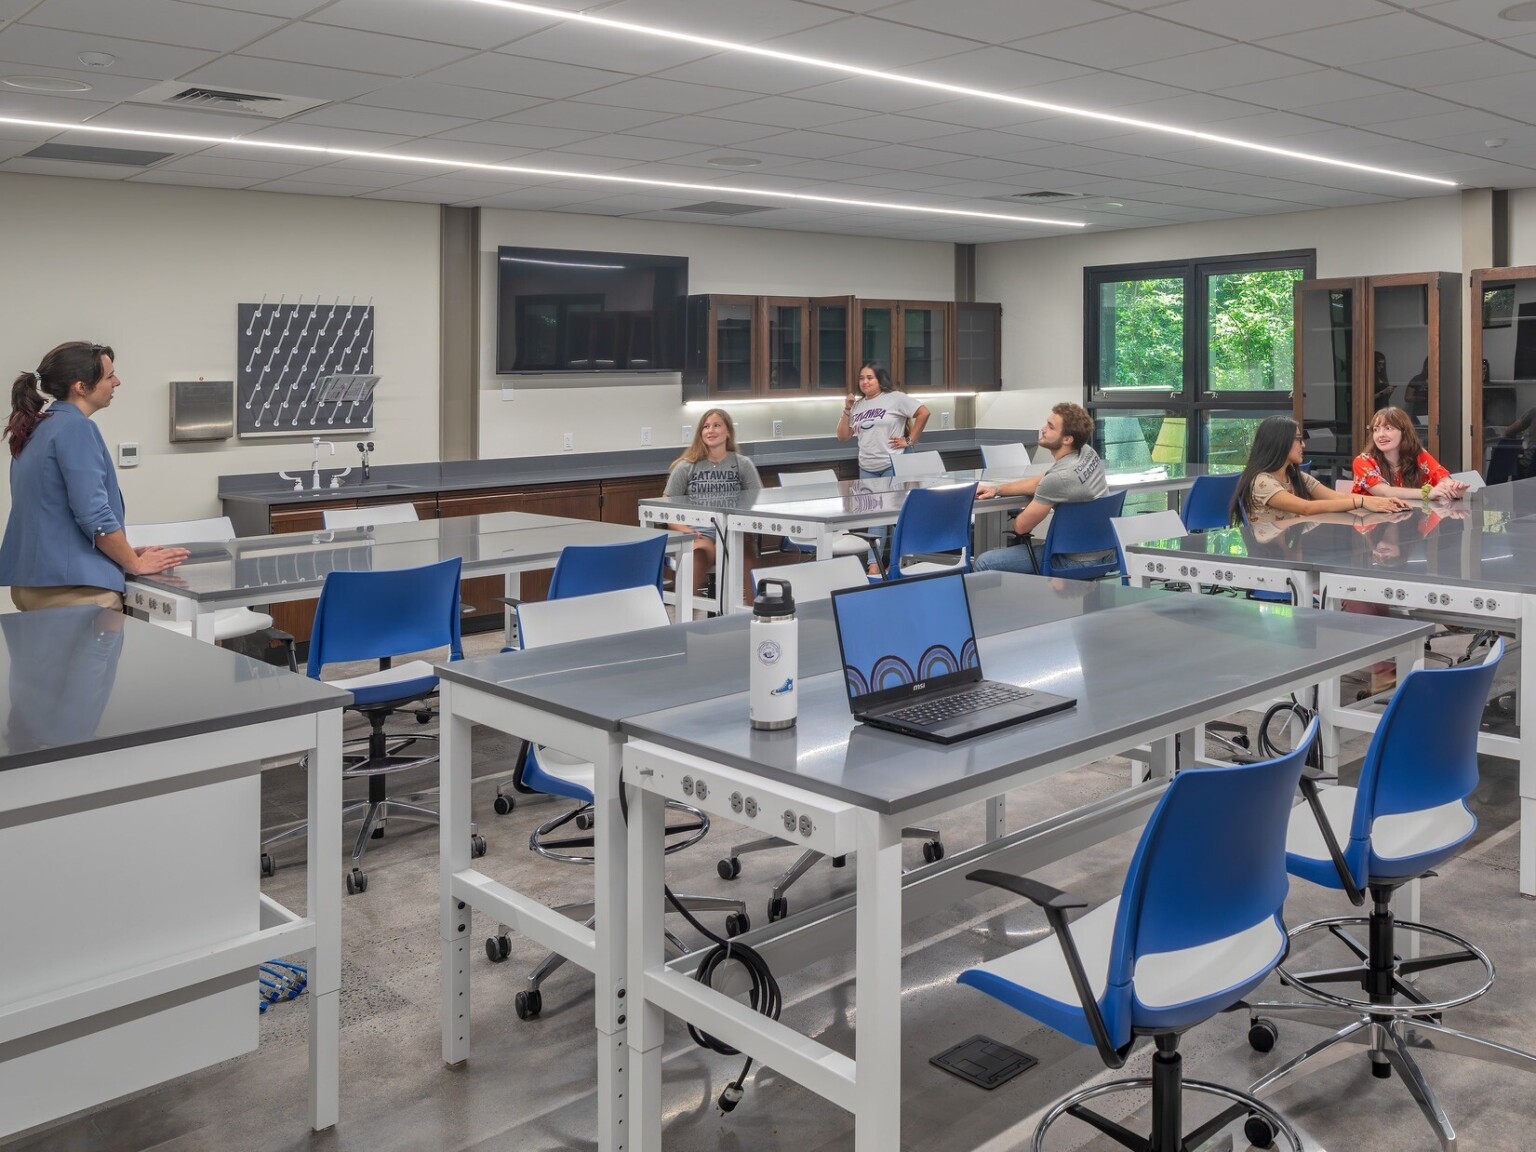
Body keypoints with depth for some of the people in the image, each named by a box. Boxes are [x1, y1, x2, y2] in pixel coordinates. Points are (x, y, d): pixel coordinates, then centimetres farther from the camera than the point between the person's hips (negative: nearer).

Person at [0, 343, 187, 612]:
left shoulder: (36, 429, 14)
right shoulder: (76, 428, -14)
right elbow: (93, 514, -20)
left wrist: (125, 554, 20)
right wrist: (136, 564, -6)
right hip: (71, 586, -9)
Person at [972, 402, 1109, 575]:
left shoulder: (1059, 477, -28)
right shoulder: (1087, 452, -2)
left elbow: (1022, 526, -14)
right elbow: (1041, 483, 14)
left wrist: (1017, 517, 10)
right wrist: (997, 489, 9)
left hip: (1074, 561, -9)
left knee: (984, 563, -9)